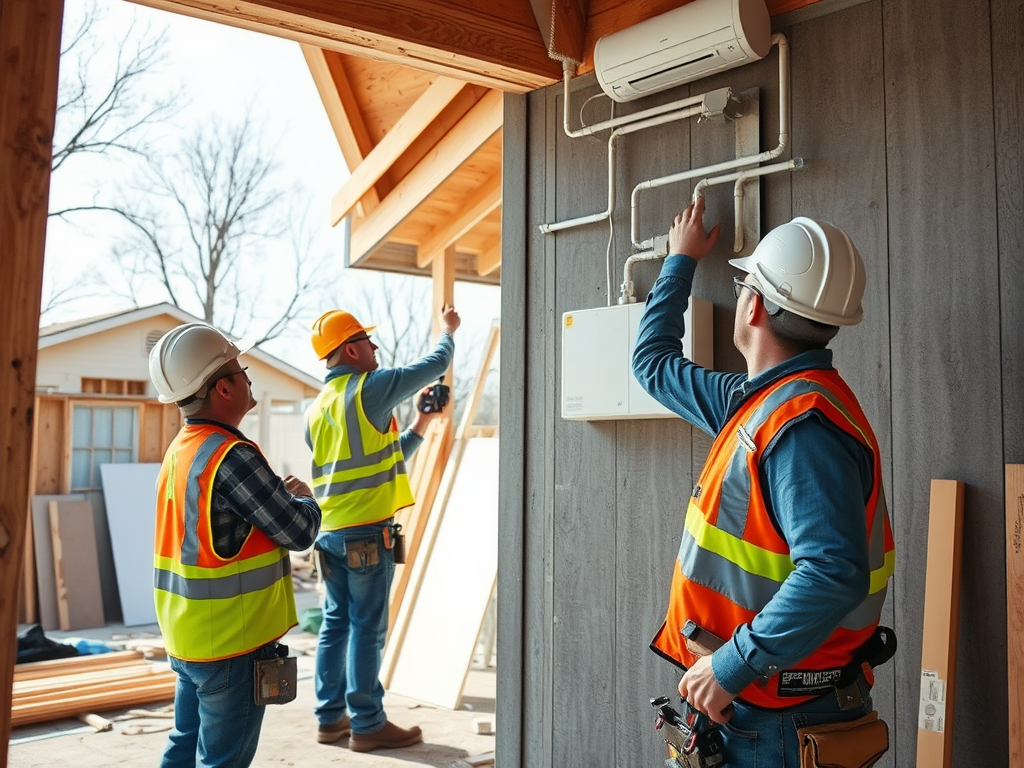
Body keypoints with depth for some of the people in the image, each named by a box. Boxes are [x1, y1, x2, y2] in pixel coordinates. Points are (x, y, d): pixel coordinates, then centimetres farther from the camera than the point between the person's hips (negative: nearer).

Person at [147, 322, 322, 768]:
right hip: (232, 645, -9)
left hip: (187, 637, 9)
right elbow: (299, 533, -17)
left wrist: (279, 494, 8)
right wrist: (305, 498, 3)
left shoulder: (180, 450, 6)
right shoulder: (232, 456, -22)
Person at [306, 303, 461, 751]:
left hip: (330, 532, 8)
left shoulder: (316, 409, 15)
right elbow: (434, 366, 2)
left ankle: (331, 718, 19)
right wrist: (448, 331, 20)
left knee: (336, 624, 12)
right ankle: (367, 724, 4)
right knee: (367, 628, -2)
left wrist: (420, 426, 21)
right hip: (368, 531, -8)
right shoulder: (370, 388, -9)